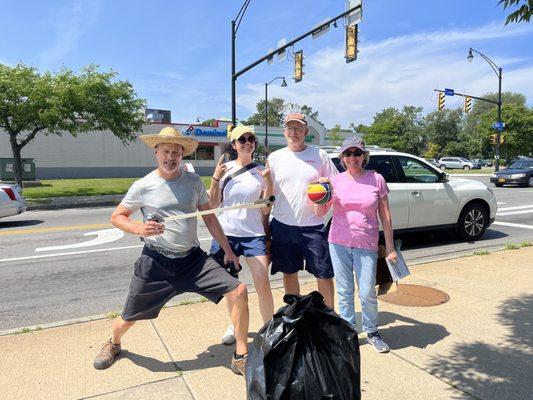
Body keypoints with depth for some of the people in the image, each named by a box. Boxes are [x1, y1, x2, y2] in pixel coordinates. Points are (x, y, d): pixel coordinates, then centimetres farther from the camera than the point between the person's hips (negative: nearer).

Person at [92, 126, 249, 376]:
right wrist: (140, 229, -17)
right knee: (130, 317, 9)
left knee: (238, 291, -12)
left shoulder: (193, 181, 2)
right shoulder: (143, 186, -5)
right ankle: (113, 343, 49)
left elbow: (209, 217, 9)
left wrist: (228, 250, 7)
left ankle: (241, 357, 5)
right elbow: (116, 217, 4)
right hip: (156, 262, -2)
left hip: (193, 259, 2)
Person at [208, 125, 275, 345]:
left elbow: (265, 210, 1)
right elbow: (213, 205, 2)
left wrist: (269, 183, -11)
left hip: (254, 234, -1)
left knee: (263, 285, -7)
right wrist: (215, 178, -11)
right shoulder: (224, 169, 1)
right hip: (226, 233, 1)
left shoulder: (261, 171, 1)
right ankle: (234, 325, 34)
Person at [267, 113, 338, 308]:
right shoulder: (274, 157, 6)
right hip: (283, 226, 2)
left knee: (324, 273, 4)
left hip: (313, 226, -1)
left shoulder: (320, 155, 2)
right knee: (289, 273, 13)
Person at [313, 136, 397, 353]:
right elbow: (319, 213, 5)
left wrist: (390, 246, 3)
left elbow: (385, 215, 3)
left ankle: (372, 331, 29)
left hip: (366, 245, -1)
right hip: (338, 243, 1)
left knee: (367, 293, 3)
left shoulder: (376, 179, 0)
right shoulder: (335, 181, 2)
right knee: (344, 291, 10)